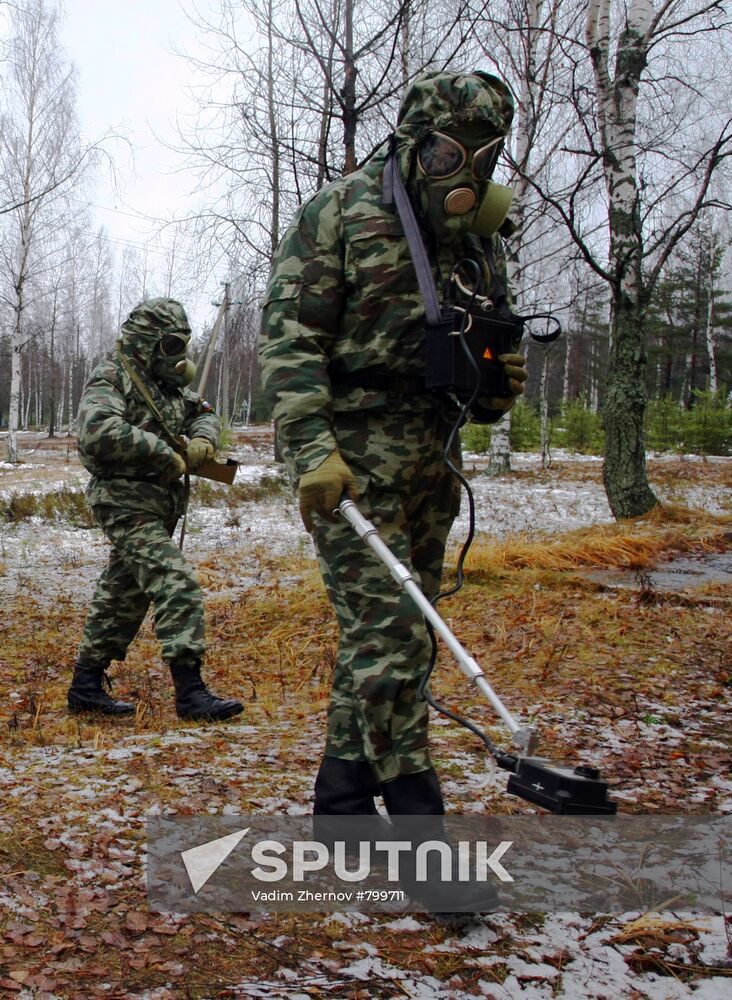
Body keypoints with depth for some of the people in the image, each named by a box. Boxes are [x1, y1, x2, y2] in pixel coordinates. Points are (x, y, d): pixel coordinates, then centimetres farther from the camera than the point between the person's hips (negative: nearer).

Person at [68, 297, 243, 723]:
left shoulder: (167, 385, 17)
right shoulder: (112, 378, -10)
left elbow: (204, 413, 20)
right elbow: (101, 432, -27)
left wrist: (202, 439, -4)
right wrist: (168, 455, -23)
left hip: (156, 507, 10)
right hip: (128, 503, -10)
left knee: (122, 596, 14)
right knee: (178, 585, -18)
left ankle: (87, 685, 24)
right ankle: (190, 692, -19)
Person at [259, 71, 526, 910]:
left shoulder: (478, 247, 15)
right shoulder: (340, 213, -3)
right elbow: (287, 337, -11)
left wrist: (500, 386, -1)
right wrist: (313, 447, -23)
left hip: (429, 463, 7)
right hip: (348, 455, -7)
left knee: (392, 637, 9)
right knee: (388, 632, -12)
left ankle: (342, 799, 23)